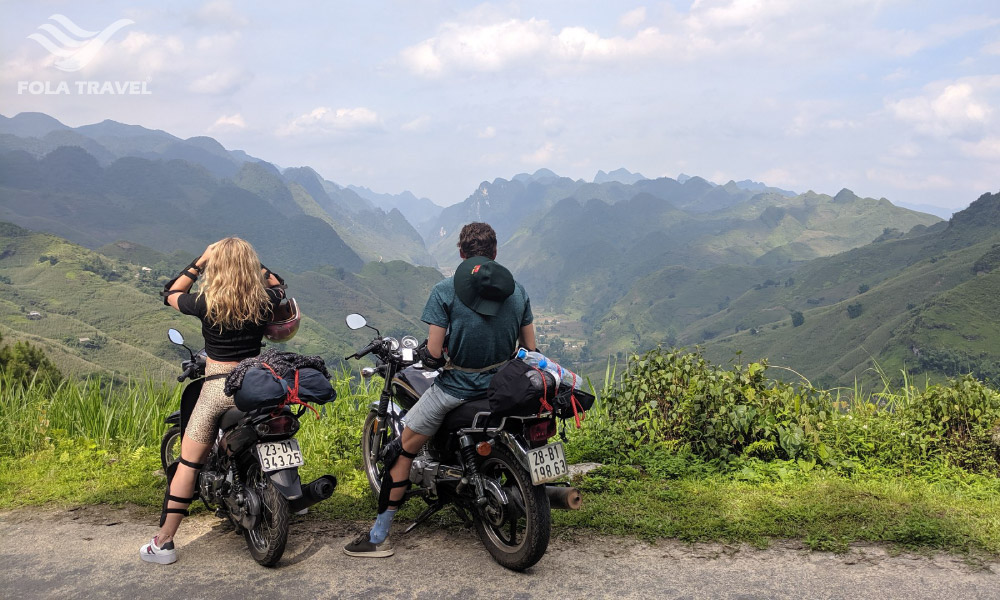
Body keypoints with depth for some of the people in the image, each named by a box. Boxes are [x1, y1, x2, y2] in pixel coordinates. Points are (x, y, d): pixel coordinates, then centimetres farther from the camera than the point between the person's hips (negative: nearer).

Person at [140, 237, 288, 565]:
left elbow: (170, 293, 10)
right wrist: (252, 263, 17)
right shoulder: (264, 301, -4)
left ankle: (163, 542, 9)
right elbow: (277, 283, 21)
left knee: (187, 465, 4)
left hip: (217, 387, -2)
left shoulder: (207, 303, -9)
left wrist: (199, 261, 10)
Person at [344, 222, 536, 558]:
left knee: (402, 450, 9)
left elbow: (433, 353, -14)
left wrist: (426, 357, 9)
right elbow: (529, 348, 5)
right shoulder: (517, 291, 3)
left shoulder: (445, 291, -9)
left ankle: (379, 536, 11)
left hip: (456, 387, -4)